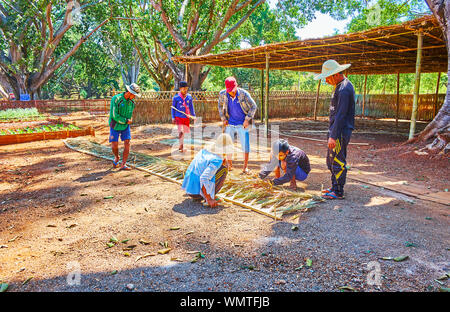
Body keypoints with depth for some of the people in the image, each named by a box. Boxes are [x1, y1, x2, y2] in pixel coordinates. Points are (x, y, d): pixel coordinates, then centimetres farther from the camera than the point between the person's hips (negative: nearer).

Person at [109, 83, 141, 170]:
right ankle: (117, 157, 28)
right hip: (115, 126, -4)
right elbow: (114, 115, -25)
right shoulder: (116, 99, -24)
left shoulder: (131, 101, -5)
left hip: (125, 126, 4)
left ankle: (123, 165, -7)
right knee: (114, 145, -6)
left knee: (127, 143, -11)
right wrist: (126, 121, -18)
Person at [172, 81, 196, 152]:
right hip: (179, 117, -4)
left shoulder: (189, 97, 2)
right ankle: (181, 145, 0)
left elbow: (191, 107, 11)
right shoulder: (176, 98, -6)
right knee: (181, 131, -15)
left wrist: (193, 116, 10)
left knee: (184, 131, 11)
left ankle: (180, 146, 27)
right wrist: (173, 118, -3)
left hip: (186, 117, 4)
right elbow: (173, 108, 0)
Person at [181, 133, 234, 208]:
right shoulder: (218, 160, -17)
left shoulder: (204, 151, 5)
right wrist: (209, 199, -23)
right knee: (223, 168, -2)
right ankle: (209, 197, -3)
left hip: (188, 188, 7)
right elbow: (204, 178, -28)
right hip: (197, 193, -7)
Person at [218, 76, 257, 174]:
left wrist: (247, 119, -13)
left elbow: (253, 107, -6)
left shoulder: (244, 94, -17)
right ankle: (229, 165, 23)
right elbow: (220, 105, 12)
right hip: (230, 124, 3)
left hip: (242, 125, -3)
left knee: (245, 145, -2)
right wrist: (223, 118, 4)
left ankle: (245, 167, 10)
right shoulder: (222, 94, -9)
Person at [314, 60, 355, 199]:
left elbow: (340, 115, -23)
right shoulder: (342, 85, 15)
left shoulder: (344, 90, -19)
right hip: (336, 130, 11)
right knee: (331, 160, 18)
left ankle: (338, 192, 7)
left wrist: (333, 136, -23)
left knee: (338, 162, -3)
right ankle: (335, 187, 29)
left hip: (340, 132, -11)